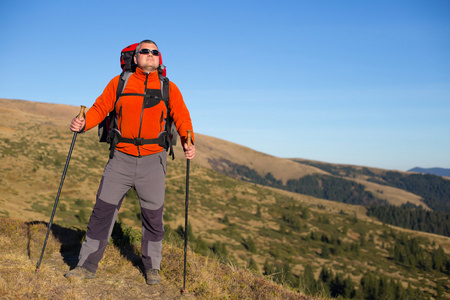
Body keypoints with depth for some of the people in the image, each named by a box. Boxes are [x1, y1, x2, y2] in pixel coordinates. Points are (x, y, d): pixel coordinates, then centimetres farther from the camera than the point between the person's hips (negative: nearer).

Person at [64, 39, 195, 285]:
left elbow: (181, 117, 0)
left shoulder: (168, 88, 6)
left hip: (153, 161, 0)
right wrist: (83, 123, -14)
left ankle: (152, 267, 25)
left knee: (153, 215, 7)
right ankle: (87, 265, 15)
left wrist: (188, 142, -17)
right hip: (122, 158, 0)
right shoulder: (119, 83, 7)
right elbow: (100, 108, 6)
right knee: (103, 210, 2)